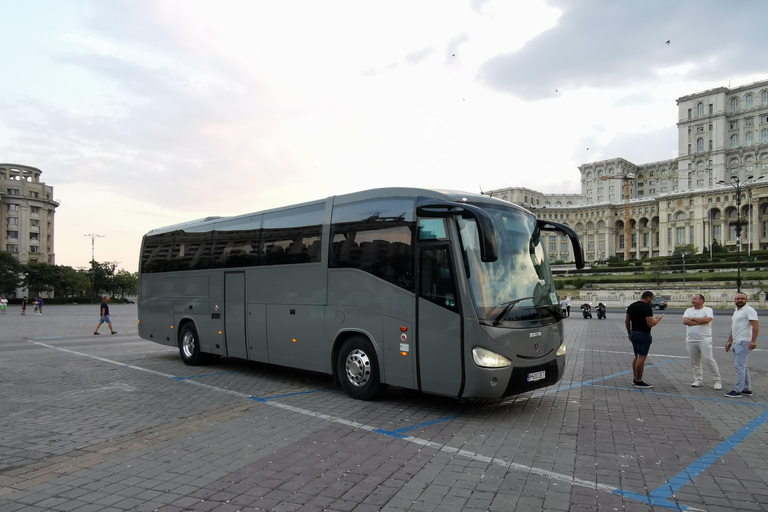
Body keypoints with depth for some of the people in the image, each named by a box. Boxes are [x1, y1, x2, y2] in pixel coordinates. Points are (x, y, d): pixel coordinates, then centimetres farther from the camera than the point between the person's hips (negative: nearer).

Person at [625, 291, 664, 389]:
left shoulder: (631, 306, 9)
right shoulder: (647, 308, -16)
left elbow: (626, 321, 12)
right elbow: (651, 324, -20)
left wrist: (629, 333, 20)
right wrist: (658, 318, -2)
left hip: (634, 334, 8)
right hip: (644, 335, -8)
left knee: (636, 357, 16)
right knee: (641, 358, -4)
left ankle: (635, 379, 21)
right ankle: (639, 382, -1)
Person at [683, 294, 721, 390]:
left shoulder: (708, 310, -1)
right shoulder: (688, 310, 10)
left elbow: (707, 320, -21)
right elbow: (685, 321, -7)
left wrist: (693, 319, -9)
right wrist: (701, 321, -11)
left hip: (704, 340, -4)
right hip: (691, 340, 5)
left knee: (708, 359, -8)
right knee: (695, 362, 9)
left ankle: (718, 380, 3)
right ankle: (698, 380, 19)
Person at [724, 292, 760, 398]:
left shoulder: (749, 310, -9)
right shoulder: (736, 311, 20)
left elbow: (756, 326, -18)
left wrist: (753, 341, -26)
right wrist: (729, 341, 25)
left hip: (743, 342, -10)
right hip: (737, 342, 10)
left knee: (740, 366, -11)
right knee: (743, 366, 14)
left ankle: (738, 390, -10)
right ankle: (747, 389, 22)